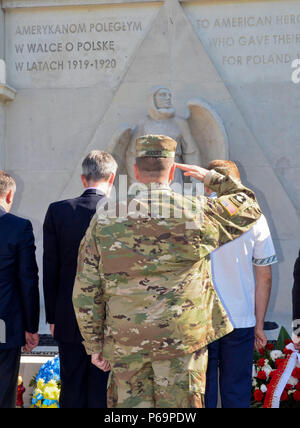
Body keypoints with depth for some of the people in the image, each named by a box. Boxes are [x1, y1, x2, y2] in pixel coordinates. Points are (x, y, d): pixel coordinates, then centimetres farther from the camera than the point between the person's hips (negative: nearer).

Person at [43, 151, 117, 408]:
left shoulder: (58, 211, -4)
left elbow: (50, 270, 0)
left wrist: (52, 317, 9)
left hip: (70, 320, 2)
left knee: (72, 390, 11)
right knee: (103, 392, 6)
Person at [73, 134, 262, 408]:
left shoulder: (104, 220, 1)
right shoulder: (197, 213, -4)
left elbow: (85, 291, 3)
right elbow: (249, 208, 14)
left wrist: (94, 344, 11)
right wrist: (212, 178, 24)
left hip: (124, 342, 2)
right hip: (182, 338, -1)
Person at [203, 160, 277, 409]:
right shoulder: (254, 218, 0)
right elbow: (265, 278, 2)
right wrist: (259, 325, 10)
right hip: (241, 320, 0)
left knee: (200, 391, 9)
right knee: (237, 393, 10)